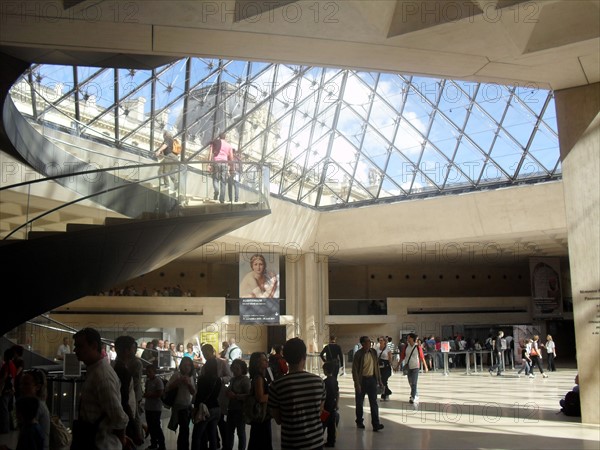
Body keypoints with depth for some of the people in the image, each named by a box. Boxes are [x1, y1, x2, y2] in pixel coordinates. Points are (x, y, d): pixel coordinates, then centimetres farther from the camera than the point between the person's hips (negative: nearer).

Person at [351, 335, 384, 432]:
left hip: (372, 379, 3)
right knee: (359, 402, 10)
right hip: (362, 380, -3)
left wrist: (379, 380, 9)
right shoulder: (358, 354, -13)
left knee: (374, 402, -2)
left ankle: (376, 424, -2)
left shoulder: (373, 352, 3)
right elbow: (354, 370, -13)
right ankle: (359, 422, 26)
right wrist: (357, 384, -17)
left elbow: (376, 366, 11)